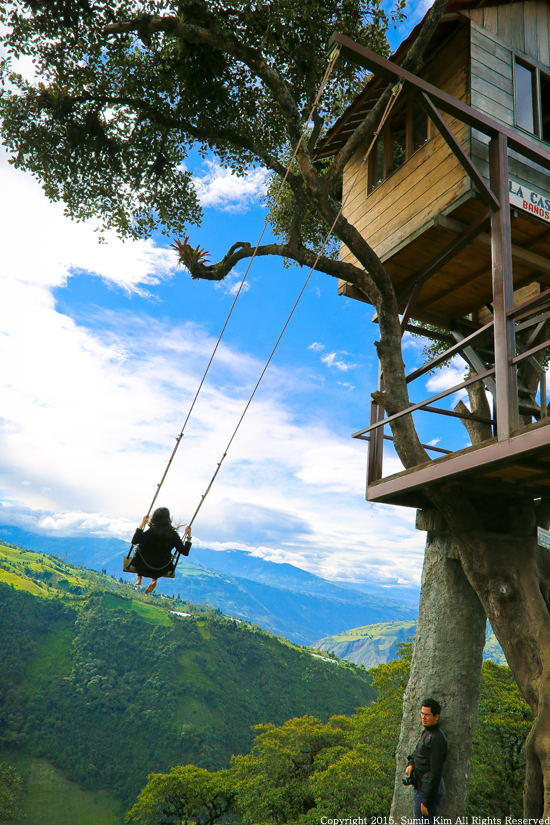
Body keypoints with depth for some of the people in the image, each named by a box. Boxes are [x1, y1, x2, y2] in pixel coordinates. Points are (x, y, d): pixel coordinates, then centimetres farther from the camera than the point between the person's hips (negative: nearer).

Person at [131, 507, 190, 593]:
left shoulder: (152, 531, -22)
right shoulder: (173, 534, -14)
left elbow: (134, 541, -21)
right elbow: (185, 552, -8)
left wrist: (142, 524, -19)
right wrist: (188, 536, 0)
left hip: (146, 567, -2)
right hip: (162, 569, 2)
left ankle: (139, 578, 33)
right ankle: (154, 580, 19)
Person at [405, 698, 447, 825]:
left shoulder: (437, 738, -17)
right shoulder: (426, 732, 12)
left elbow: (436, 773, -19)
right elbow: (417, 753, 25)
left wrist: (426, 801, -19)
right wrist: (410, 764, 1)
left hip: (430, 792, -9)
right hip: (421, 789, 9)